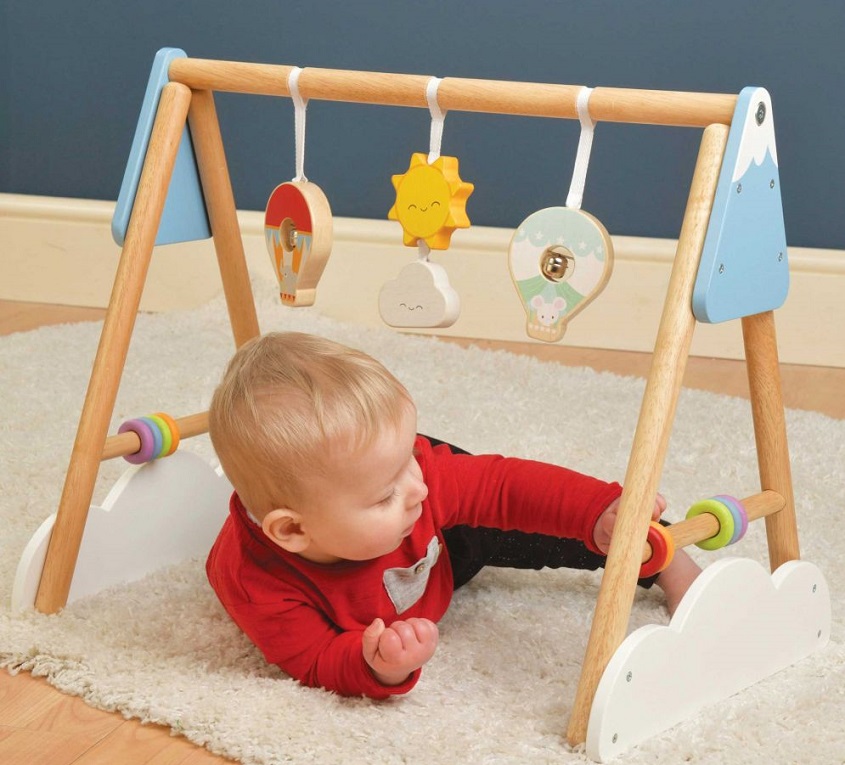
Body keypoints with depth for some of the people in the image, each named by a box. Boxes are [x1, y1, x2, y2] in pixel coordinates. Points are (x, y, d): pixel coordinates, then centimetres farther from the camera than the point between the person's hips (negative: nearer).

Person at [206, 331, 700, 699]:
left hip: (436, 553, 1)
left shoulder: (415, 473, -42)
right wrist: (378, 668, -65)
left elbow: (502, 485, -31)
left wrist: (603, 512, -45)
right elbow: (316, 662, -42)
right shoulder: (255, 584, -49)